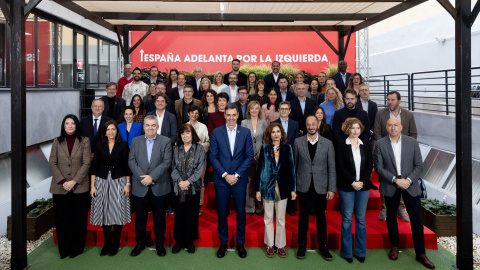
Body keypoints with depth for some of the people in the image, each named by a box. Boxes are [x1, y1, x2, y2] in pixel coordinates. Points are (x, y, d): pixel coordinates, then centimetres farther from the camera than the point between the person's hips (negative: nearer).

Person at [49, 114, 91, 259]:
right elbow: (52, 163, 2)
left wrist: (74, 181, -12)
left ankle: (77, 248, 19)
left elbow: (86, 163, -4)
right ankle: (64, 249, 20)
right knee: (62, 219, 6)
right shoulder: (57, 141, 7)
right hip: (60, 187, 2)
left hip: (79, 187, -1)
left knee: (79, 219, 5)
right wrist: (63, 181, -10)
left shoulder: (84, 141, 2)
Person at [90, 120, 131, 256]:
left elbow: (126, 166, 1)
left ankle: (116, 244, 15)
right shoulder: (99, 145, 4)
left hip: (118, 181, -1)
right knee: (104, 213, 5)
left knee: (118, 213, 1)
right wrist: (92, 185, -1)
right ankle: (107, 243, 18)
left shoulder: (123, 145, 0)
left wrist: (128, 184, -5)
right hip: (102, 182, 2)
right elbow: (94, 166, 4)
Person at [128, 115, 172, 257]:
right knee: (140, 216, 11)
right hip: (140, 187, 2)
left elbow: (167, 162, -9)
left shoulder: (165, 141, -1)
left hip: (159, 186, -1)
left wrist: (152, 176, -17)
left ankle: (159, 243, 25)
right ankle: (140, 243, 27)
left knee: (159, 216, 9)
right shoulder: (135, 141, 7)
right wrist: (142, 177, -14)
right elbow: (131, 161, -1)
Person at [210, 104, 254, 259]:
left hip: (239, 179, 0)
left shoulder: (245, 132, 2)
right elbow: (213, 157, -2)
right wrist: (225, 175, -11)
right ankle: (223, 243, 23)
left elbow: (249, 157, -1)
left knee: (240, 212, 6)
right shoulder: (216, 132, 1)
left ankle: (240, 243, 23)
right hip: (221, 179, 0)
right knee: (222, 213, 7)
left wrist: (236, 175, -9)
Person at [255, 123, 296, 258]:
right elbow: (260, 169, 0)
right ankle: (270, 245, 21)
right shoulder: (265, 148, -1)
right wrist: (258, 189, -2)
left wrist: (293, 188, -1)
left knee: (281, 219, 9)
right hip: (268, 187, 0)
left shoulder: (287, 148, 1)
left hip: (282, 187, 0)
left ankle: (280, 246, 20)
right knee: (268, 218, 10)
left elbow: (291, 168, 2)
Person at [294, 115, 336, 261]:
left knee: (321, 216, 10)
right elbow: (294, 164, 4)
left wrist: (331, 189, -4)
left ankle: (322, 245, 25)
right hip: (304, 187, 0)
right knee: (303, 216, 9)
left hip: (321, 187, 0)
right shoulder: (298, 142, 0)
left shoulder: (327, 144, 0)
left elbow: (331, 168, 0)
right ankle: (302, 245, 22)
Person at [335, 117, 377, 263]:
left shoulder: (366, 145, 8)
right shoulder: (341, 145, -2)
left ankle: (361, 252, 18)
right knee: (347, 219, 3)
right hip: (347, 187, -3)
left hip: (363, 186, 3)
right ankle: (346, 252, 14)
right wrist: (352, 182, -13)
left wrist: (362, 182, -8)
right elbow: (340, 167, -7)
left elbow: (370, 166, 5)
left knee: (361, 219, 8)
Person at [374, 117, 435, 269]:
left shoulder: (412, 142, 0)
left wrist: (409, 180, -14)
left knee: (417, 219, 3)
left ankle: (420, 253, 16)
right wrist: (395, 180, -16)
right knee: (391, 217, 12)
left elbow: (419, 165, 0)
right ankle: (394, 247, 30)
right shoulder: (380, 144, -3)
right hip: (390, 186, 0)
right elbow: (379, 167, -7)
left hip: (410, 185, 0)